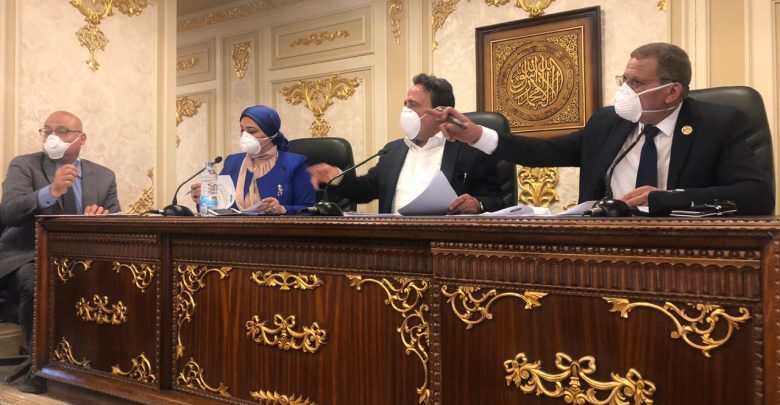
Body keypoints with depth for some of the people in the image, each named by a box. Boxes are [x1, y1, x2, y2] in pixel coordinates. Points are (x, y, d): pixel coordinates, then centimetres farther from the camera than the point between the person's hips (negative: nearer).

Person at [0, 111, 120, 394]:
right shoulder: (23, 166, 2)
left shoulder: (104, 176, 11)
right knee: (36, 283, -35)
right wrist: (51, 191, -32)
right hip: (28, 258, -2)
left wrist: (103, 216, -18)